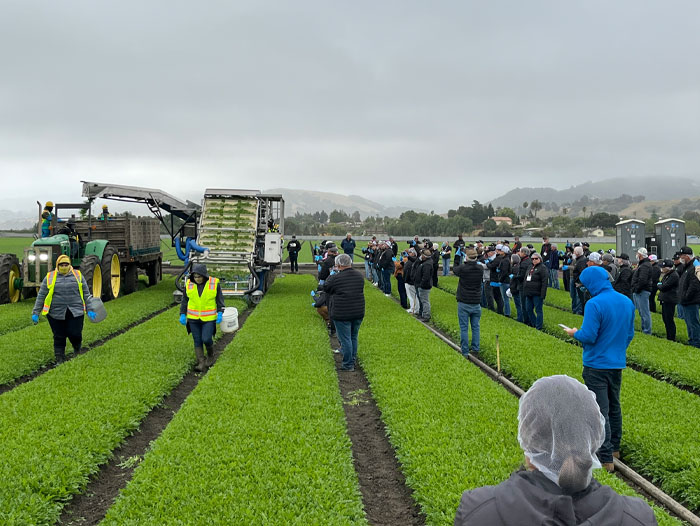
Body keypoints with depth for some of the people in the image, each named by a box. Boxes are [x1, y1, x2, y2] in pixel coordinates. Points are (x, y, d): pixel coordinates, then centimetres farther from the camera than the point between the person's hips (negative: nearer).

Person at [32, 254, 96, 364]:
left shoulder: (78, 275, 9)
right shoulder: (50, 277, 6)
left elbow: (86, 293, 10)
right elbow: (41, 296, 8)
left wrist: (89, 309, 3)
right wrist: (36, 313, 5)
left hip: (76, 312, 0)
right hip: (56, 313, 0)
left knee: (75, 334, -4)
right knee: (59, 337, 3)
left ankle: (78, 352, 27)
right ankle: (60, 359, 17)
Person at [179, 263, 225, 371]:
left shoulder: (214, 284, -9)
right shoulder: (189, 284, -3)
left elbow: (220, 300, -2)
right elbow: (184, 301, 6)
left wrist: (220, 314, -12)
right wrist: (182, 315, -1)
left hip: (209, 318, -2)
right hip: (193, 318, 2)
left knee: (206, 339, -9)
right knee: (197, 341, 2)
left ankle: (210, 355, 19)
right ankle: (201, 363, 9)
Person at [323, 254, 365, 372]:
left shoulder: (335, 278, -16)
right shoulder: (359, 276, 3)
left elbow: (325, 287, -1)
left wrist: (331, 276, 16)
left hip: (342, 313, -6)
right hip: (358, 312, 6)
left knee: (345, 339, 1)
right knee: (353, 337, 17)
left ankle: (348, 365, 6)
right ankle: (353, 361, 26)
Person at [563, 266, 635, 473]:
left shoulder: (595, 304, -20)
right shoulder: (627, 302, 3)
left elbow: (588, 336, -21)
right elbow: (630, 334, 11)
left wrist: (575, 333, -1)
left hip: (597, 365, -7)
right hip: (618, 363, 7)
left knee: (600, 411, -3)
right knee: (614, 407, 20)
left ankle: (606, 459, -1)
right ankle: (614, 448, 33)